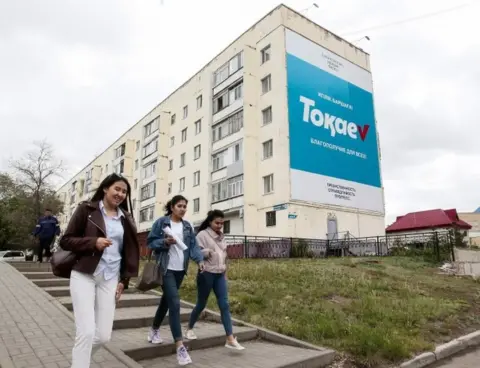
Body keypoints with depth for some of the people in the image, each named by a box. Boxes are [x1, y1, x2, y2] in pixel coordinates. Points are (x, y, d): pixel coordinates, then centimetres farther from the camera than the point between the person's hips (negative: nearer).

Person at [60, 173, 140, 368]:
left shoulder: (126, 219, 9)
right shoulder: (86, 209, -2)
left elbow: (129, 251, 13)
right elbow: (65, 240, -3)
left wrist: (124, 280, 7)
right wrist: (93, 242, -19)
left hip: (110, 279, 4)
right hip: (84, 276, -4)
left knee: (104, 335, 4)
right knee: (86, 332, -11)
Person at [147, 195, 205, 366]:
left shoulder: (188, 226, 7)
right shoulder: (161, 222, -5)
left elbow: (193, 245, 3)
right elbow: (150, 242, -3)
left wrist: (199, 260, -12)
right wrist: (165, 242, -20)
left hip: (180, 269, 6)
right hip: (166, 269, -5)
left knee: (166, 300, 20)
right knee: (175, 303, -13)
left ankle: (154, 329, 43)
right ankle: (180, 346, -9)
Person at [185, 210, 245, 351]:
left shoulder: (221, 237, 14)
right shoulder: (202, 235, -6)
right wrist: (208, 252, -24)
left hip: (220, 275, 6)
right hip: (206, 274, -5)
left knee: (224, 305, -2)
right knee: (201, 304, 8)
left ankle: (230, 339, -3)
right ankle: (189, 329, 32)